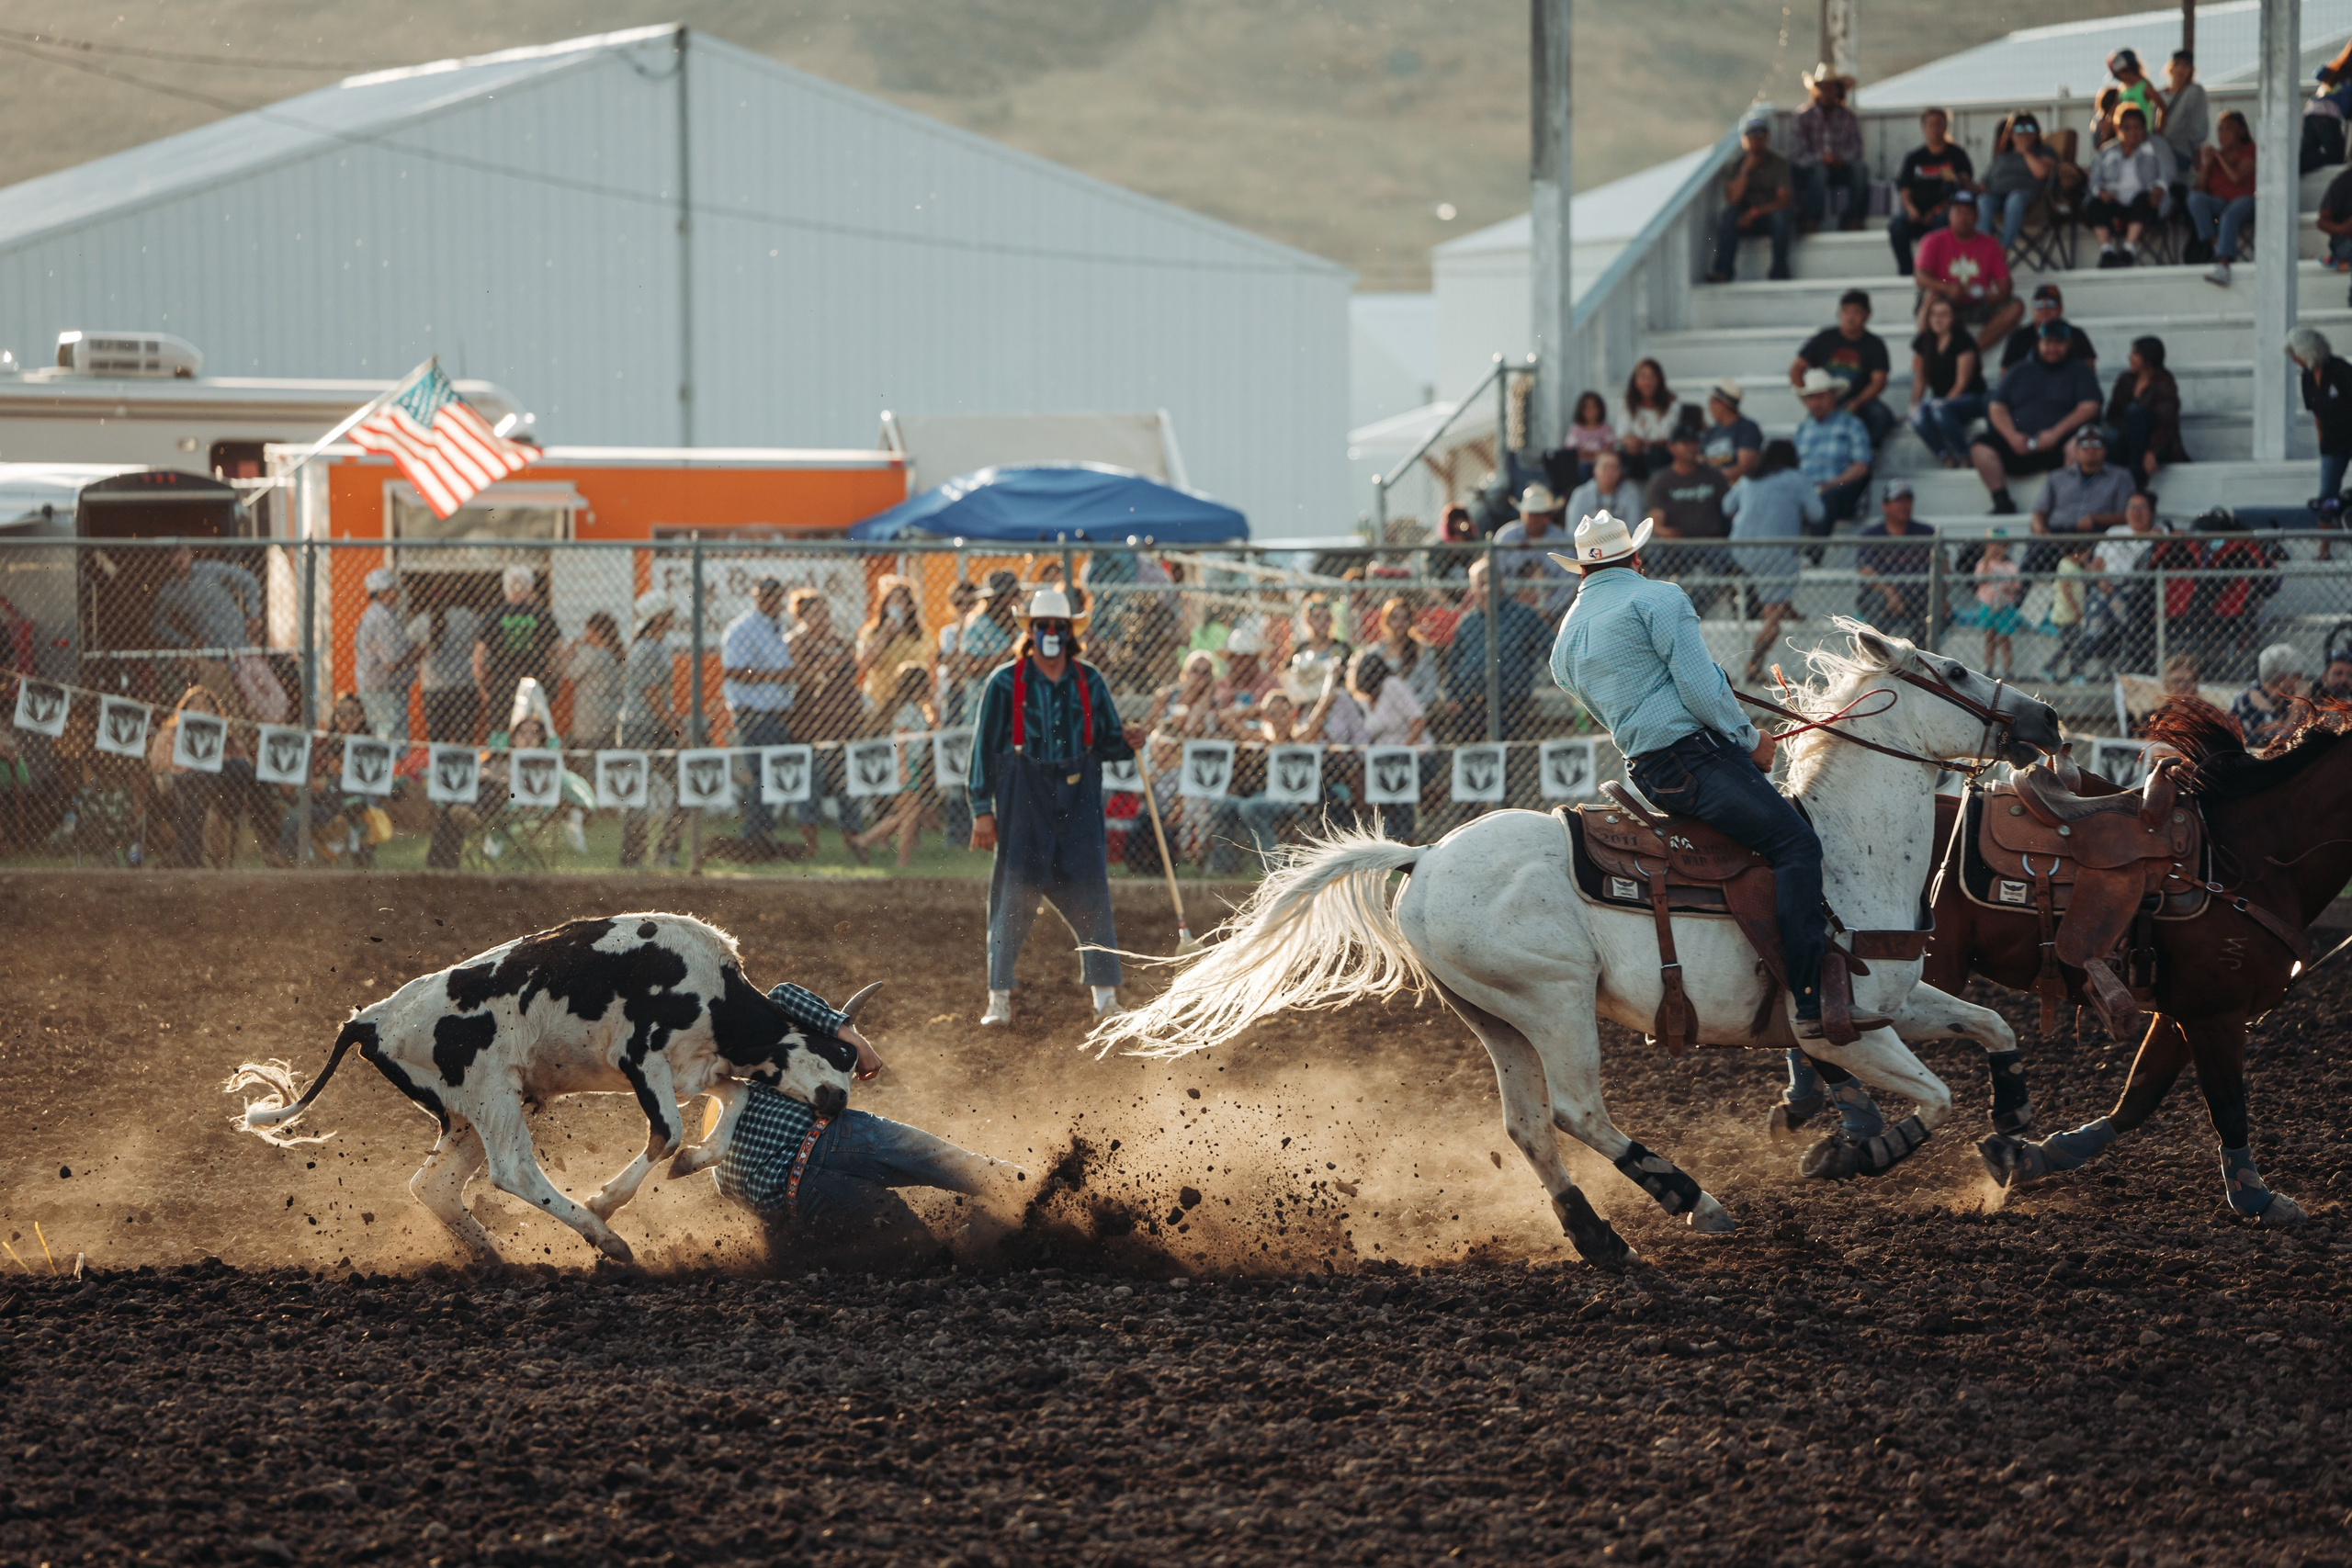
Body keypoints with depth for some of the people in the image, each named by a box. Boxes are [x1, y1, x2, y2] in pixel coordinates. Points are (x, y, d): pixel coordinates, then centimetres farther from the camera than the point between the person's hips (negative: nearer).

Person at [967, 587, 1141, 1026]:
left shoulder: (1090, 683, 8)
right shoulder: (1005, 684, 1)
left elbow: (1107, 742, 14)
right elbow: (984, 748, 1)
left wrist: (1127, 742, -10)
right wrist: (982, 810, -5)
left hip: (1078, 801, 2)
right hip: (1022, 801, -2)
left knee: (1090, 892, -1)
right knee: (1013, 893, -2)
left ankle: (1106, 996, 5)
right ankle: (999, 998, 4)